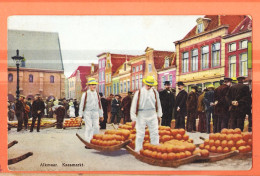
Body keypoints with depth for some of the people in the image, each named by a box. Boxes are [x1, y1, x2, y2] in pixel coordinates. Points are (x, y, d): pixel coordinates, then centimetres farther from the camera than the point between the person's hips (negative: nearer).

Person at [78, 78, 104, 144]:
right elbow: (82, 105, -2)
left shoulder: (97, 94, 13)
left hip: (95, 113, 4)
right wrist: (80, 115, -6)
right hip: (88, 113, -4)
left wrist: (101, 115, 17)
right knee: (89, 128, -7)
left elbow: (99, 105, 18)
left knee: (96, 127, 1)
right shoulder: (85, 94, -1)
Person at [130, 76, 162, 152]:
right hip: (141, 116, -3)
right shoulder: (139, 92, -7)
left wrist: (159, 115, 15)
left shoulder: (155, 92, 3)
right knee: (140, 133, 0)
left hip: (152, 115, 3)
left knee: (155, 133, 6)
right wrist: (133, 119, -5)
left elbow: (158, 104, 15)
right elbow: (133, 106, -4)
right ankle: (138, 150, 11)